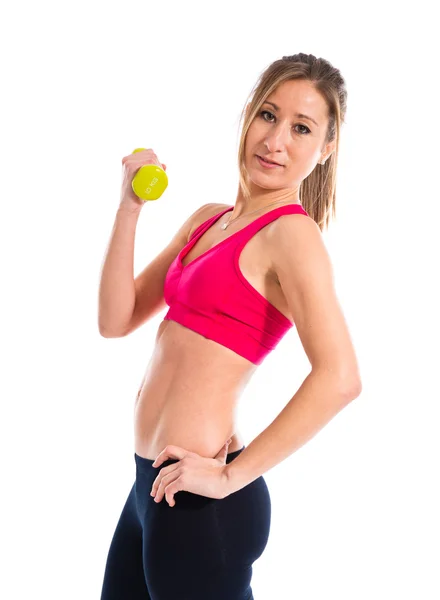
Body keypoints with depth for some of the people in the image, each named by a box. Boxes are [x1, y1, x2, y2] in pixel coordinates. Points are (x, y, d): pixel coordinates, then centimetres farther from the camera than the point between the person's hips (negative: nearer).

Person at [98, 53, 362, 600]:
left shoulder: (292, 233, -13)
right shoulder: (208, 219, 11)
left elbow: (339, 378, -27)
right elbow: (117, 320, 7)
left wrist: (231, 475, -21)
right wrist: (129, 208, -2)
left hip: (199, 502, -8)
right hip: (152, 484, 8)